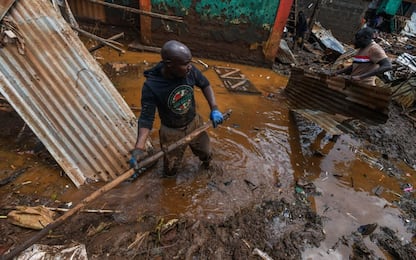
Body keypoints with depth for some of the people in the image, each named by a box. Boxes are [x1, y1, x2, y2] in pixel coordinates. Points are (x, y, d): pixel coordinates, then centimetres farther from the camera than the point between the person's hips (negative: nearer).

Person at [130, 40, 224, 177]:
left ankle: (206, 161, 64)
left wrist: (214, 109, -13)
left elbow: (205, 85, -2)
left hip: (194, 123, 3)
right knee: (171, 168, 18)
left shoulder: (190, 71, -23)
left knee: (206, 153, 26)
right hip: (172, 132, -3)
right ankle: (169, 179, 55)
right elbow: (146, 118, -25)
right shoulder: (151, 86, -32)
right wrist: (139, 148, -37)